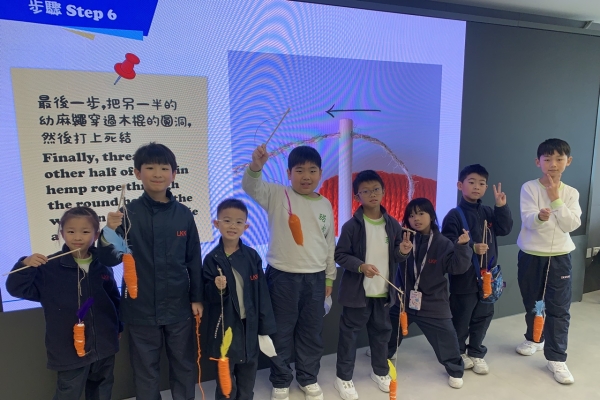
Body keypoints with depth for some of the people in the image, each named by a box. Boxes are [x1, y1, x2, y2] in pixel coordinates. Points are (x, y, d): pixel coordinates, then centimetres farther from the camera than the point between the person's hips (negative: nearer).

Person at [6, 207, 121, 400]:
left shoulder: (102, 266, -3)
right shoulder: (50, 267, -13)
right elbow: (17, 288, -12)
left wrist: (118, 327, 13)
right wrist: (25, 266, -30)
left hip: (104, 346, 3)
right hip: (69, 349, -3)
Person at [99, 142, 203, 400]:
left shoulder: (183, 214, -4)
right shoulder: (129, 213, -9)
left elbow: (193, 259, 3)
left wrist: (197, 298, 5)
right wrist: (108, 234, -30)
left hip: (179, 307, 2)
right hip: (141, 308, -1)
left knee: (184, 366, 19)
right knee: (145, 370, 17)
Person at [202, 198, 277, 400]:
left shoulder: (252, 256, -5)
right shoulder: (212, 259, -8)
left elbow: (262, 293, -2)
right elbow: (207, 296, -7)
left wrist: (265, 327, -2)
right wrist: (217, 288, -28)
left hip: (249, 325, 2)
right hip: (224, 326, -2)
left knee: (248, 373, 18)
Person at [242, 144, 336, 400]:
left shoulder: (325, 204, 5)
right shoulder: (278, 196, -6)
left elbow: (330, 243, 12)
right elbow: (251, 187, -25)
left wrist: (329, 277, 15)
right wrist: (256, 166, -46)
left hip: (315, 277, 3)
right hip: (283, 276, -3)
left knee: (312, 332, 16)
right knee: (281, 332, 10)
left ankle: (308, 379, 37)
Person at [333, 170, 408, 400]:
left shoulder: (393, 224, 1)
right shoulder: (352, 225, -12)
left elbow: (395, 258, 11)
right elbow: (340, 255, -10)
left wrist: (402, 252, -11)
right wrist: (361, 266, -23)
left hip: (384, 291, 4)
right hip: (357, 291, -4)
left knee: (381, 331, 19)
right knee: (349, 333, 7)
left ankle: (380, 372, 40)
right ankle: (343, 377, 24)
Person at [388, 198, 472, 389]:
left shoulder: (442, 243, -8)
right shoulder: (404, 239, -9)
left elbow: (457, 267, -12)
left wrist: (462, 246, -27)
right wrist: (401, 252, -40)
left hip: (433, 304, -1)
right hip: (403, 299, 2)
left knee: (446, 337, 4)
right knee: (391, 332, 19)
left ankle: (455, 369, 32)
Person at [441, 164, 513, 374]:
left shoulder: (488, 212, 7)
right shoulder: (454, 215, -12)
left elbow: (504, 229, -4)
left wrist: (502, 207, -12)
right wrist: (471, 248, -27)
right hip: (464, 279, -6)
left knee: (483, 317, 16)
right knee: (461, 319, 8)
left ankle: (476, 353, 33)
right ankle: (458, 352, 29)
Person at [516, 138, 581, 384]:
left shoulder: (571, 193, 1)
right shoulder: (529, 188, -6)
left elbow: (572, 225, -11)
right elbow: (527, 220, -17)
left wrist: (556, 199, -17)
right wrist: (540, 216, -39)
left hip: (559, 257, 1)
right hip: (531, 255, -1)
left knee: (559, 308, 1)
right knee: (532, 303, 15)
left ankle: (556, 358, 11)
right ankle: (534, 339, 39)